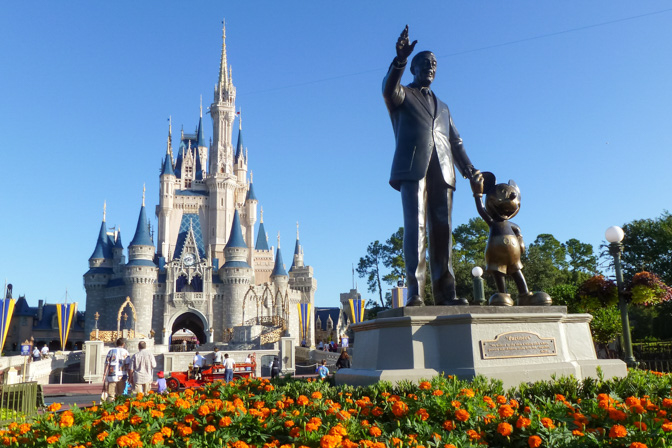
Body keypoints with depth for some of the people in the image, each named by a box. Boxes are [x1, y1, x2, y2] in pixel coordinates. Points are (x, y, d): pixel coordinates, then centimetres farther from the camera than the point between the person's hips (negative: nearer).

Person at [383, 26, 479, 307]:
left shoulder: (442, 107, 32)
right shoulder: (402, 96, 17)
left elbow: (455, 142, 22)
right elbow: (388, 88, -9)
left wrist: (469, 169, 6)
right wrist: (400, 59, -27)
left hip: (442, 171, 5)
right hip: (413, 168, -5)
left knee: (442, 230, -3)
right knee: (416, 228, -15)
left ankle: (445, 292, -4)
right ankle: (415, 293, -20)